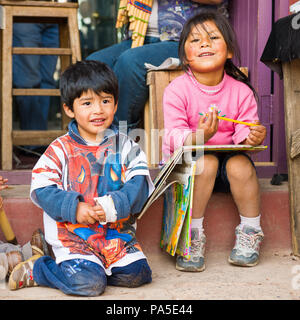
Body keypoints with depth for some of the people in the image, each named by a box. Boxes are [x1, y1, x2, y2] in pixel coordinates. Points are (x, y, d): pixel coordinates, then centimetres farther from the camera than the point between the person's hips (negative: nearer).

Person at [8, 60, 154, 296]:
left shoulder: (125, 146, 4)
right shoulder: (60, 150, 0)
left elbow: (140, 184, -4)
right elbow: (41, 189, -5)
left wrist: (114, 205, -21)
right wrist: (74, 208, -18)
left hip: (117, 231, 3)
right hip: (73, 234, -3)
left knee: (136, 274, -13)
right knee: (87, 283, -21)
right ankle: (36, 270, 5)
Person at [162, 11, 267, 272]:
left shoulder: (241, 91, -4)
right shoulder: (177, 90, -12)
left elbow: (243, 132, -9)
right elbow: (174, 136, -20)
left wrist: (252, 137, -33)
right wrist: (198, 137, -41)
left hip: (228, 155, 2)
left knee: (240, 164, -28)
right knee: (207, 162, -32)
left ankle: (250, 234, -8)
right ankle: (192, 237, -19)